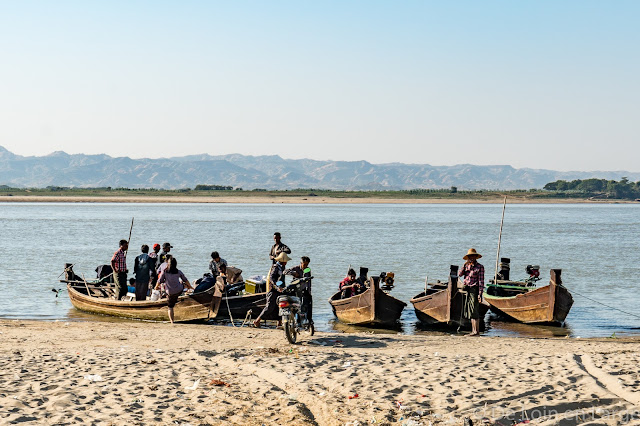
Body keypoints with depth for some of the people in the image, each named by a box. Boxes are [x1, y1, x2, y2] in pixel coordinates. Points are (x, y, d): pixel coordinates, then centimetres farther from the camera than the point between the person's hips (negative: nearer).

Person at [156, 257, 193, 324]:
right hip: (180, 290, 2)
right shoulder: (178, 272, -3)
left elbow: (159, 281, -5)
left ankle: (172, 322, 3)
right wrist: (190, 286, 25)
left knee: (170, 307, 8)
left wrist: (156, 287, 16)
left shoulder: (164, 272, -9)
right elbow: (185, 280, 7)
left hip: (171, 293, -2)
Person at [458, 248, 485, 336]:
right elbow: (460, 274, 3)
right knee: (470, 311, 10)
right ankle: (473, 330, 15)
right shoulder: (467, 266, 14)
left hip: (474, 289, -7)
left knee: (474, 311, -9)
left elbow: (481, 281, -10)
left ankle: (476, 331, -6)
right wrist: (464, 266, -7)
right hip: (468, 290, 7)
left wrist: (480, 294, -15)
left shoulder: (480, 267, -6)